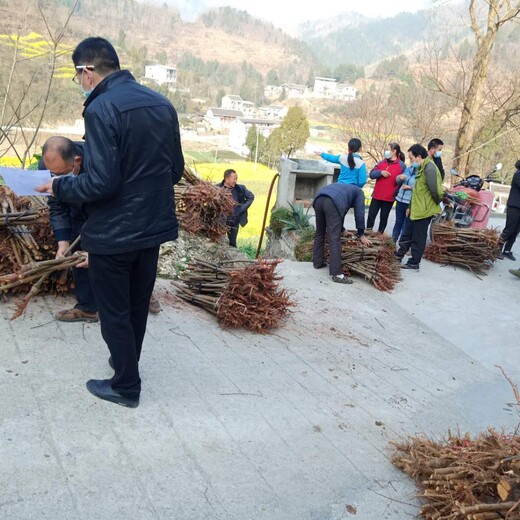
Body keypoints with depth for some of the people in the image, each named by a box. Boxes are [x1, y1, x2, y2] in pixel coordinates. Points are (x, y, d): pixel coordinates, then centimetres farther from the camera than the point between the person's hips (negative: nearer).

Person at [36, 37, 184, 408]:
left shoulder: (101, 108, -19)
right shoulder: (162, 104, 4)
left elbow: (101, 183, -24)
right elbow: (176, 170, 9)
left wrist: (59, 187, -7)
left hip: (114, 232, -7)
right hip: (154, 225, 7)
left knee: (114, 311, 10)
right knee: (137, 305, 23)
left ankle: (126, 387, 23)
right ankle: (126, 362, 42)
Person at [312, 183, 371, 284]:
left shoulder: (344, 188, 45)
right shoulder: (359, 192, 28)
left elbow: (341, 210, 50)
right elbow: (359, 213, 19)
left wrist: (341, 229, 58)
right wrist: (361, 235, 25)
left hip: (319, 199, 7)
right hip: (332, 202, -7)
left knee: (319, 233, 22)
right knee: (334, 238, -7)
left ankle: (317, 262, 31)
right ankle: (337, 274, -8)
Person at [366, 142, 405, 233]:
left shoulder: (402, 165, -5)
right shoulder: (382, 162, 8)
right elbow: (371, 174, 2)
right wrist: (380, 172, -14)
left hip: (389, 197, -4)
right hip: (376, 195, 4)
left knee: (384, 218, 10)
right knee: (371, 215, 5)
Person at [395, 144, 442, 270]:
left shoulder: (429, 169, -20)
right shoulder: (421, 168, 14)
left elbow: (436, 190, -25)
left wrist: (437, 203, -7)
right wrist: (410, 206, 21)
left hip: (424, 211, -10)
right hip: (416, 210, 10)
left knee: (418, 238, 2)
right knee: (407, 234, 19)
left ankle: (414, 263, 12)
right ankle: (399, 255, 31)